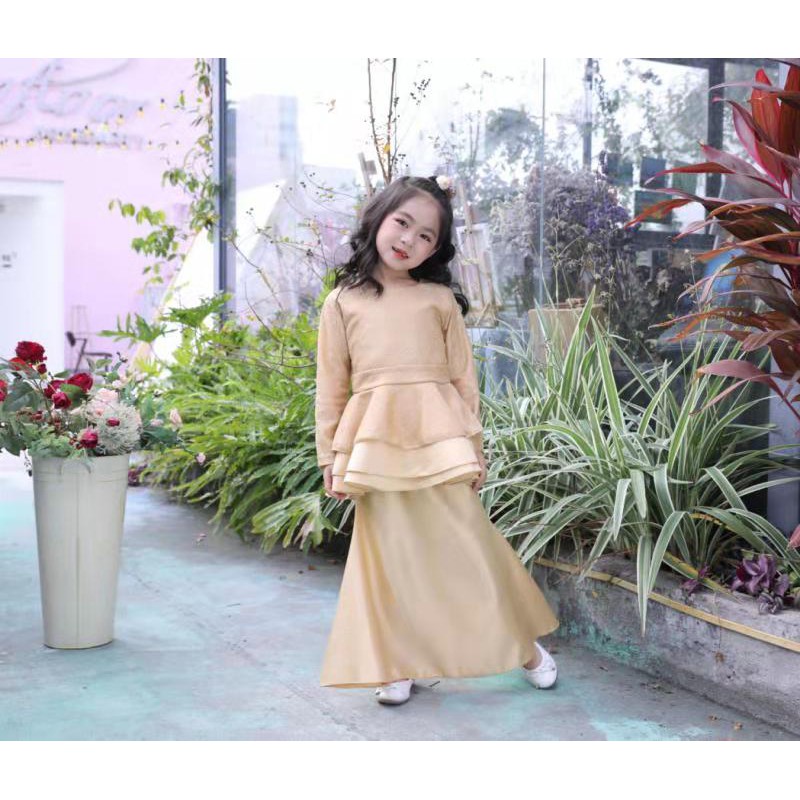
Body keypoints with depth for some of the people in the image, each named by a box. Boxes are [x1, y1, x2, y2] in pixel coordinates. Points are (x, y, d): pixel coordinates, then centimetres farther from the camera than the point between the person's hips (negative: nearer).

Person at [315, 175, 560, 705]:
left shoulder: (440, 299, 8)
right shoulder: (343, 301, 9)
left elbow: (464, 378, 9)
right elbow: (331, 386, 8)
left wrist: (474, 446, 5)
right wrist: (330, 458, 4)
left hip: (438, 436, 0)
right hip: (375, 441, 1)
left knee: (466, 546, 3)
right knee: (389, 553, 5)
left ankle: (521, 645, 20)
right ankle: (397, 664, 18)